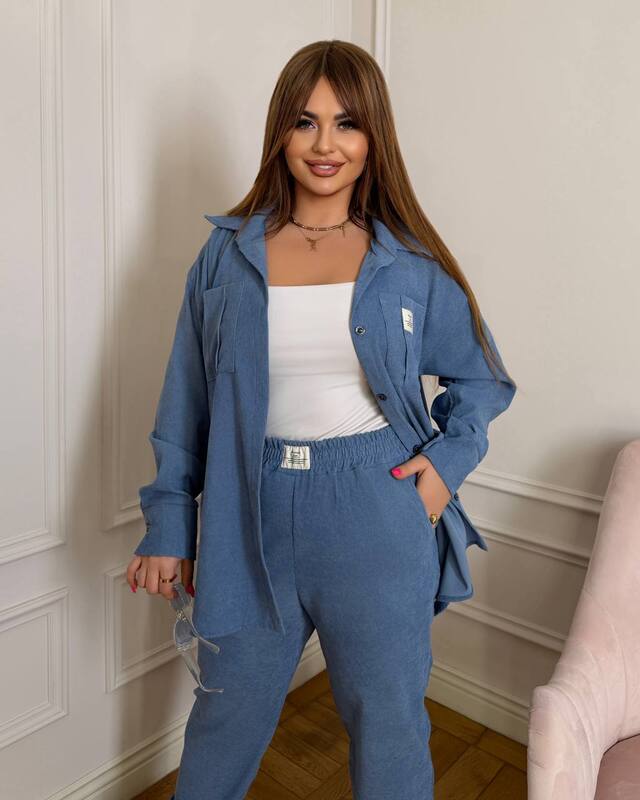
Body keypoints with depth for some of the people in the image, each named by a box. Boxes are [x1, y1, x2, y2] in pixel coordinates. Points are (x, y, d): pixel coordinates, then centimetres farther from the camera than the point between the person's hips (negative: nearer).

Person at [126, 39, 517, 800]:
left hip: (378, 519, 0)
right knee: (227, 720, 20)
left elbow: (480, 379, 10)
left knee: (388, 724, 16)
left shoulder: (412, 264, -2)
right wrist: (168, 524, 2)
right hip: (252, 520, 1)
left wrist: (449, 461, -6)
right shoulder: (227, 254, 1)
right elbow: (186, 401, 3)